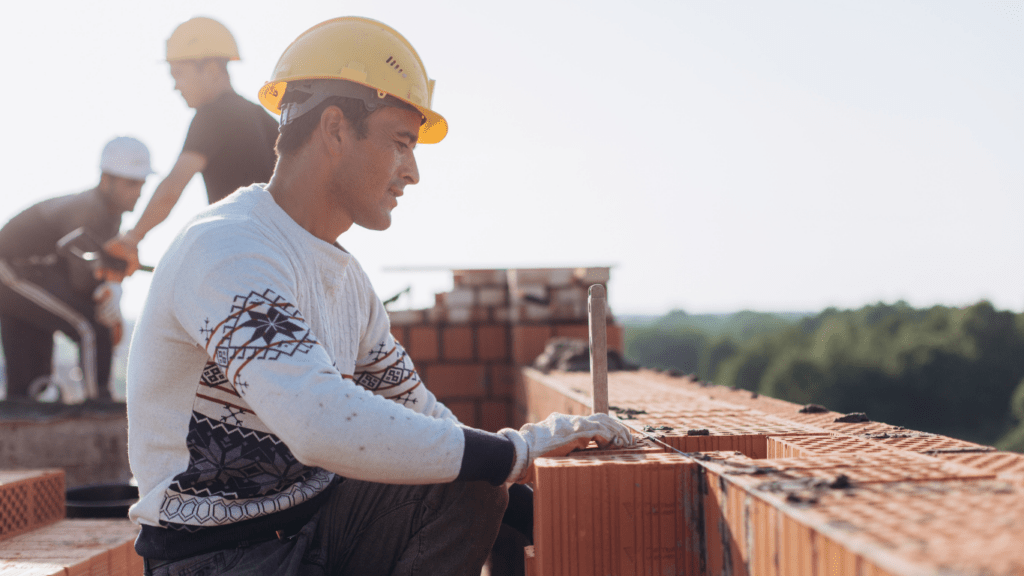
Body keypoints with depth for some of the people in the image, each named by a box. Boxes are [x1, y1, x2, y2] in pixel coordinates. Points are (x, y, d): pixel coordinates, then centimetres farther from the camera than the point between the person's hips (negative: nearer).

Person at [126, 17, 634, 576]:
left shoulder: (345, 275, 12)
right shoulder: (227, 251, -20)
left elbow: (418, 414, 15)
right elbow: (324, 427, -34)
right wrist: (517, 449, -29)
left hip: (316, 519, 8)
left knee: (473, 492, -13)